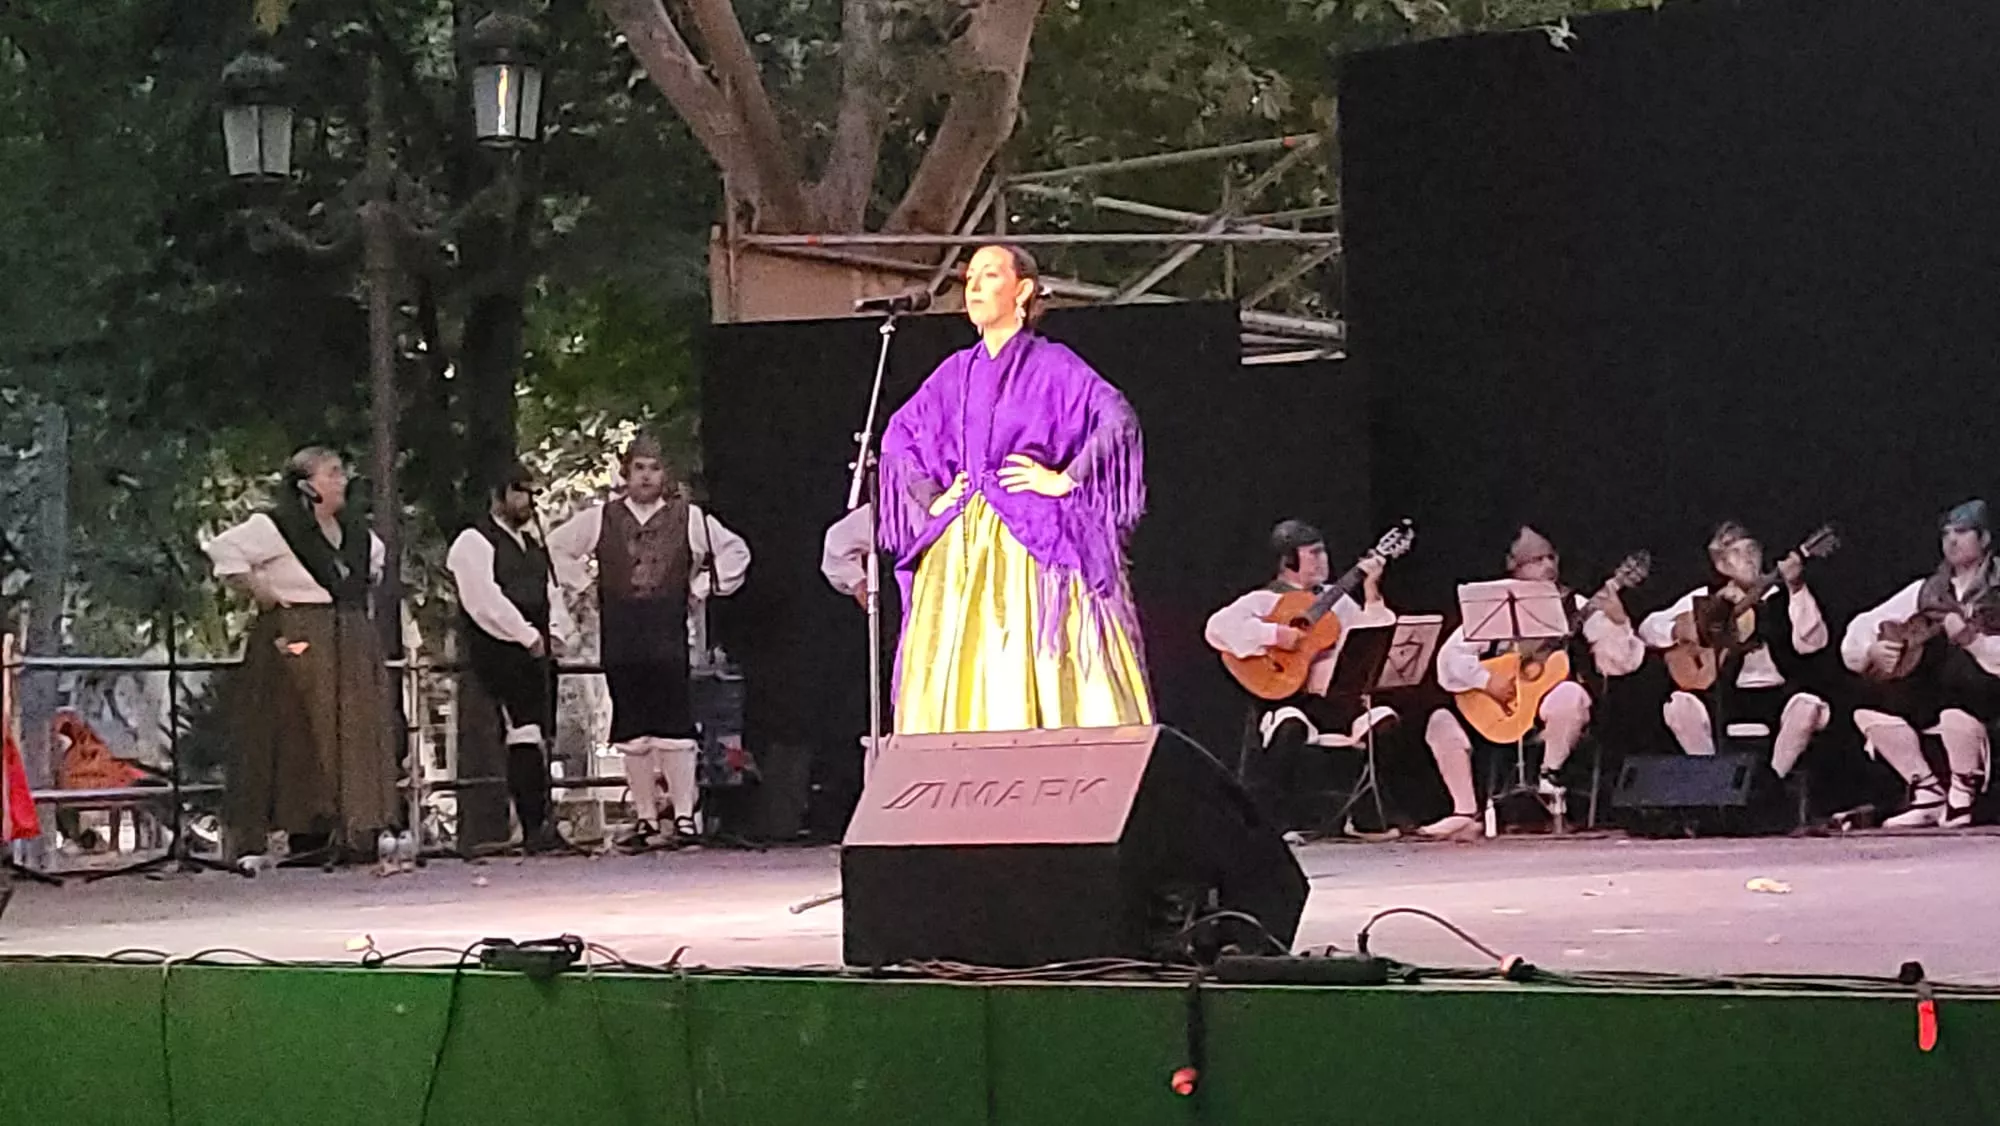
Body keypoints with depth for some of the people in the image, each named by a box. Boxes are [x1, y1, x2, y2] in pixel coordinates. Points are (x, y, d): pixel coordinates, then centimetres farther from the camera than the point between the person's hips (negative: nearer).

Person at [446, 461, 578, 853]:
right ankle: (534, 827, -20)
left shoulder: (533, 545, 24)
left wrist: (556, 631, 4)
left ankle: (538, 824, 6)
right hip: (500, 654, -8)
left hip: (538, 650, 8)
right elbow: (485, 600, -12)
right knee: (524, 736, -16)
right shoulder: (474, 542, -3)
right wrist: (528, 637, -14)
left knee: (542, 737, 4)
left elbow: (551, 592, 23)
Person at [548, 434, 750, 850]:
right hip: (620, 636, 2)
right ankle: (646, 817, 9)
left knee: (674, 725, -9)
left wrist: (702, 589, 8)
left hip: (669, 633, -2)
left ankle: (683, 815, -6)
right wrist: (584, 585, 12)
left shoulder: (689, 518, 6)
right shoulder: (601, 519, 9)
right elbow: (556, 547, 20)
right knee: (631, 731, 3)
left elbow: (735, 551, 16)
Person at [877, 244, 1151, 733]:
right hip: (958, 555, 5)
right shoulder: (956, 373, 17)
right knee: (955, 688, -4)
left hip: (1031, 547, -5)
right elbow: (898, 437, 26)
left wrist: (1065, 480, -11)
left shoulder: (1052, 365, 2)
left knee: (1034, 688, -13)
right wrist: (930, 499, 13)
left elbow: (1118, 421, -10)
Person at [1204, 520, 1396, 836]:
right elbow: (1218, 627, -15)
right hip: (1282, 696, -5)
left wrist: (1371, 592, 0)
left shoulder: (1336, 600, 19)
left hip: (1334, 698, 5)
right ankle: (1277, 824, -22)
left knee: (1385, 720, -18)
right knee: (1289, 725, -37)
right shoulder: (1264, 600, 1)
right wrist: (1274, 635, -20)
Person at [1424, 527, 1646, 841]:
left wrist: (1617, 621, -23)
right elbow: (1449, 658, -4)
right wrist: (1487, 680, -18)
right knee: (1443, 722, -17)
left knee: (1570, 694, -35)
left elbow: (1620, 663, -7)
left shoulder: (1578, 610, 2)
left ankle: (1550, 775, -11)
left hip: (1551, 717, -2)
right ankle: (1466, 815, -8)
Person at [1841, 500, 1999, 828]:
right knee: (1872, 702, -16)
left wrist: (1972, 639, -29)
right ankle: (1928, 790, -3)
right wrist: (1872, 650, -8)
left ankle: (1964, 790, -14)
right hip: (1933, 686, 6)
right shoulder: (1927, 590, 12)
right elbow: (1863, 626, 12)